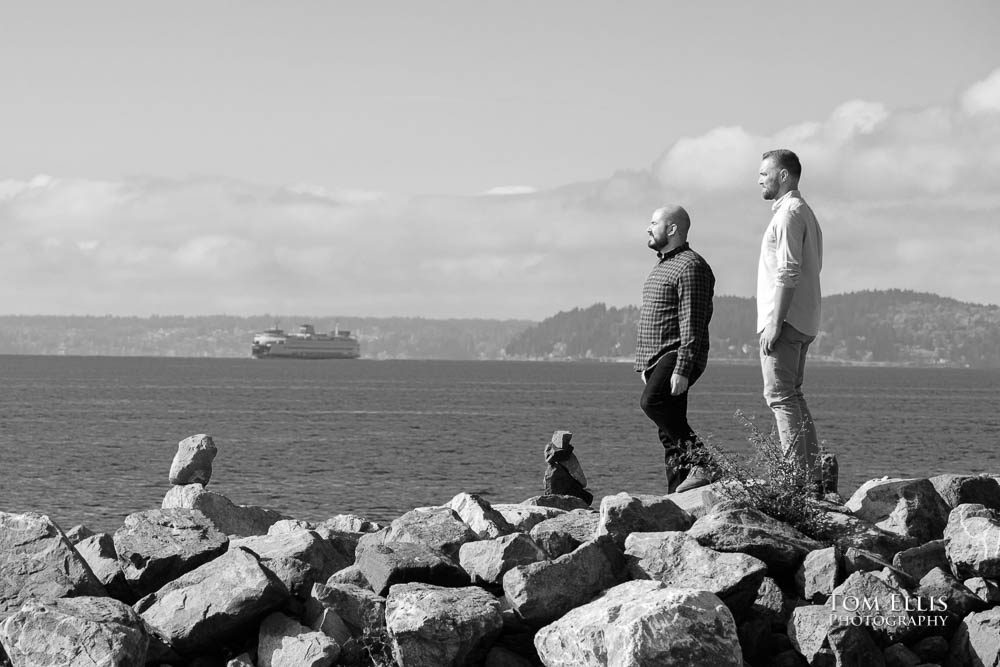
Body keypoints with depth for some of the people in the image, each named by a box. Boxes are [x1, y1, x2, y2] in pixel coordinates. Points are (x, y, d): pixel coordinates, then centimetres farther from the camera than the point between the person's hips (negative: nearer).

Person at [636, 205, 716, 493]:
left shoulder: (690, 266, -11)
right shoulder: (663, 265, 21)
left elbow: (692, 324, -18)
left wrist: (682, 370, -24)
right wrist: (645, 365, 22)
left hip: (677, 357, -10)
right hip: (657, 360, 10)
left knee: (652, 402, -30)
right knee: (668, 430, 6)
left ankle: (699, 461, -30)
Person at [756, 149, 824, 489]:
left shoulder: (789, 213, -13)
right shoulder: (805, 212, 20)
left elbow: (788, 272, -21)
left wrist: (774, 323, -22)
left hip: (785, 320, -10)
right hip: (804, 321, 10)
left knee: (780, 395, -10)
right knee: (791, 394, 14)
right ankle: (813, 473, 13)